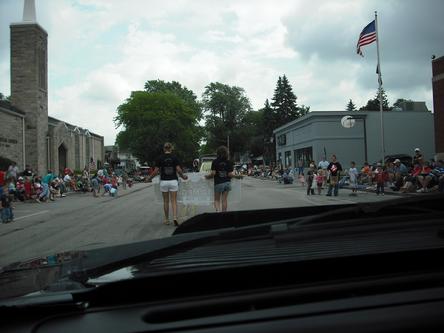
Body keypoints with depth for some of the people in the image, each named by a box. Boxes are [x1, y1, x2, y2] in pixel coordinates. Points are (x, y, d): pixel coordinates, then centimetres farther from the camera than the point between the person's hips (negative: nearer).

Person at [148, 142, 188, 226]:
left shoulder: (160, 158, -3)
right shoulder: (174, 157, -3)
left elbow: (156, 171, -4)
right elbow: (178, 170, -8)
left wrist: (150, 178, 12)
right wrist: (183, 176, 10)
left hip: (164, 181, 0)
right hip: (173, 181, 0)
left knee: (166, 201, 11)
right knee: (174, 201, 3)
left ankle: (166, 220, 18)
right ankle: (175, 218, -13)